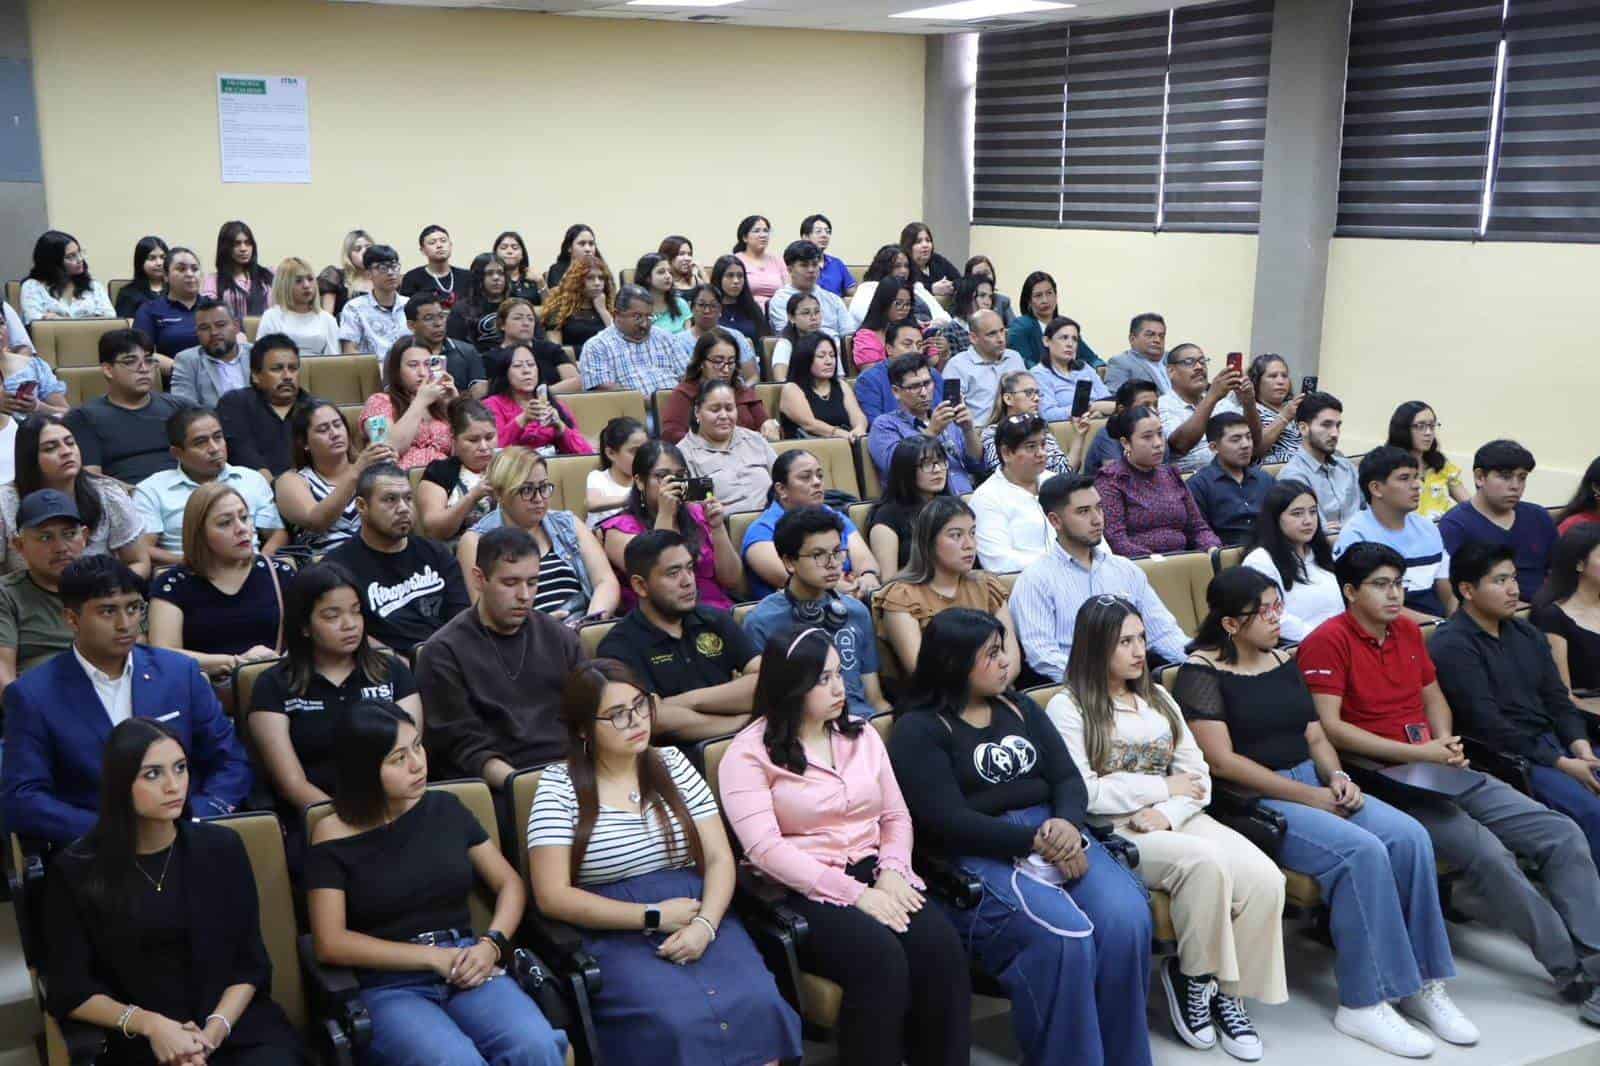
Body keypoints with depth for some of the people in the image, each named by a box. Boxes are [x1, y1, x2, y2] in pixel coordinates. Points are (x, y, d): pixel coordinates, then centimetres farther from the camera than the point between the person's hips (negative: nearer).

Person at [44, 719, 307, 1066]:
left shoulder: (222, 846, 5)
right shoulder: (75, 870, 1)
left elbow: (250, 963, 6)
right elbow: (70, 990, 1)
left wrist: (215, 1030, -11)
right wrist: (149, 1024, -14)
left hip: (238, 1024, 1)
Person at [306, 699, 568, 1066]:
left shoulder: (445, 808, 10)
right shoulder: (334, 836, 0)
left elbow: (509, 884, 14)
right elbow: (331, 944, -5)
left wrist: (491, 945, -6)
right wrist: (434, 957, -10)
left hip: (467, 967, 3)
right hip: (389, 985, -3)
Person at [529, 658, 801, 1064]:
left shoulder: (672, 763, 11)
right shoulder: (559, 785, -1)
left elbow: (719, 857, 8)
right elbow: (553, 896, -7)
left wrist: (705, 924, -12)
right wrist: (654, 917, -10)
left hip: (699, 918, 3)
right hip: (616, 933, -3)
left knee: (759, 1004, -25)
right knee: (678, 1022, -32)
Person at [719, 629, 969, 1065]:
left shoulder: (862, 734, 14)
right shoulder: (749, 753, -4)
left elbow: (896, 816, 15)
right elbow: (765, 849, -14)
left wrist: (891, 871, -7)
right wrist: (853, 894, -20)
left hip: (873, 874, 5)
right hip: (801, 891, -5)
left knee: (940, 946, -23)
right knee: (880, 957, -31)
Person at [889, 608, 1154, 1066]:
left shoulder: (1020, 708, 19)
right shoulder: (918, 730, -1)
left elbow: (1067, 777, 10)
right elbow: (949, 823, -11)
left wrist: (1068, 826, -13)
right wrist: (1037, 843, -17)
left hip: (1054, 831, 5)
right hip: (978, 856, -5)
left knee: (1126, 921, -22)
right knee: (1064, 937, -31)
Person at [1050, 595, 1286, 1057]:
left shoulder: (1158, 698, 20)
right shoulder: (1067, 707, -1)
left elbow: (1198, 775, 12)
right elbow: (1081, 793, -12)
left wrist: (1168, 813, -10)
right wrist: (1163, 786, -5)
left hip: (1176, 820, 6)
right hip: (1112, 832, -6)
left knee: (1264, 878, -21)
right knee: (1204, 861, -33)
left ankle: (1229, 991, -3)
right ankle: (1193, 977, -10)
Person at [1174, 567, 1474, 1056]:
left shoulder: (1284, 662, 16)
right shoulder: (1201, 671, -7)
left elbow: (1315, 736, 17)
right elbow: (1221, 761, -14)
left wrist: (1336, 776, -6)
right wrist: (1309, 796, -14)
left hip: (1313, 783, 7)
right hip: (1252, 801, -7)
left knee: (1410, 837, -16)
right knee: (1362, 851, -28)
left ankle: (1421, 981, -7)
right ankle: (1363, 1003, -17)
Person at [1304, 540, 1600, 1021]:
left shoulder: (1407, 629, 16)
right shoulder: (1328, 641, -8)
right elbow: (1330, 726, -16)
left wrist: (1445, 742, 2)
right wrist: (1418, 753, -18)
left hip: (1443, 771, 8)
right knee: (1487, 852, -28)